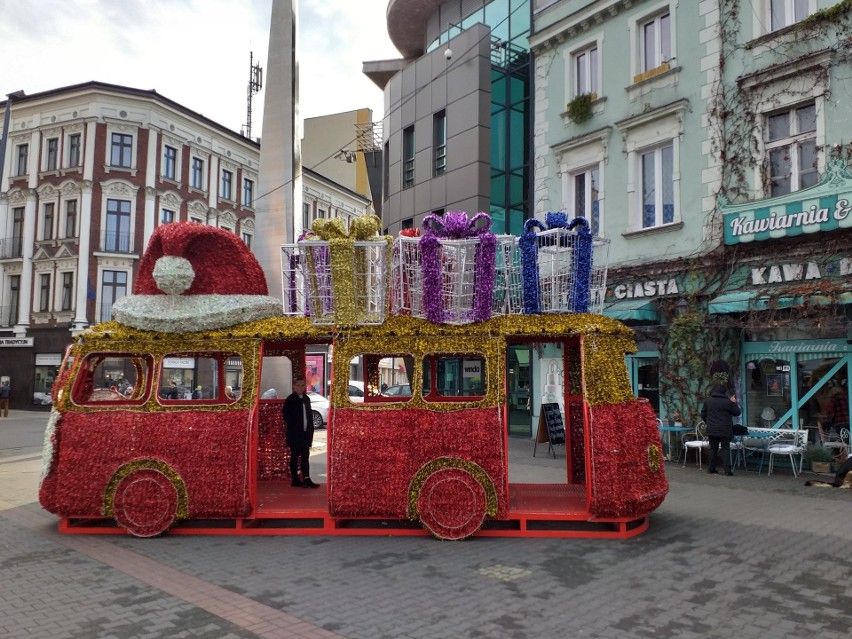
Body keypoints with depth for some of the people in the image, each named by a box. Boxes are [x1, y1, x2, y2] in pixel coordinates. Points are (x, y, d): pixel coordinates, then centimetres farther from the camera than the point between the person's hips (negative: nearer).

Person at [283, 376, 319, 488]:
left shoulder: (306, 398, 11)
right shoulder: (290, 400, -8)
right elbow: (286, 417, -10)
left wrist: (311, 430, 7)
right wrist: (292, 430, -14)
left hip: (306, 433, 6)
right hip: (295, 435, -6)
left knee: (305, 457, 5)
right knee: (295, 457, 4)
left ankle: (306, 479, 7)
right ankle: (295, 480, 11)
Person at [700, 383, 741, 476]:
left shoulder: (707, 401, 0)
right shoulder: (728, 402, -10)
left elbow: (703, 415, 7)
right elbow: (737, 412, 2)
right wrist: (734, 403, 15)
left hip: (712, 430, 3)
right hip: (725, 430, -2)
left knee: (713, 449, 11)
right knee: (725, 449, 2)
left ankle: (711, 469, 15)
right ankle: (727, 470, -2)